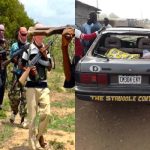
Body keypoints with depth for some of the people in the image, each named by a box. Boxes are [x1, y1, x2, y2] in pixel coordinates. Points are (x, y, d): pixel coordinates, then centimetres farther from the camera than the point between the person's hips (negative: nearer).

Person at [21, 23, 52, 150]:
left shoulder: (46, 49, 10)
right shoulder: (28, 48, -4)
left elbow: (49, 68, 9)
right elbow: (22, 66, 1)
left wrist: (45, 55, -4)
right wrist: (29, 70, -18)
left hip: (44, 85, 4)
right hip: (31, 85, -4)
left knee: (46, 113, -1)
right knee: (32, 116, 1)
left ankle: (40, 135, 25)